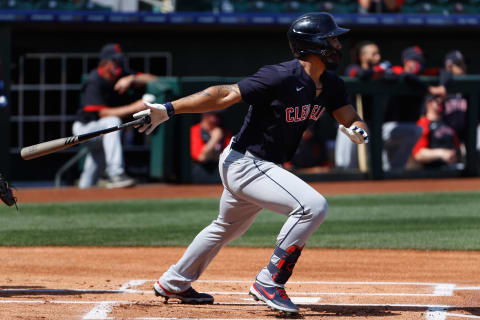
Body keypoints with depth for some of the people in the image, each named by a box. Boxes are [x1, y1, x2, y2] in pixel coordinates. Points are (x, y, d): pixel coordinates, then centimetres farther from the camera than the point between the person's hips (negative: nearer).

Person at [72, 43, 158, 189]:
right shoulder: (94, 82, -24)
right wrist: (133, 107, -38)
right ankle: (116, 174, -43)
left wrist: (131, 79, -26)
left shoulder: (120, 76, -5)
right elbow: (103, 113, -32)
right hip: (85, 127, -8)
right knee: (112, 122, -35)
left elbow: (152, 79, -7)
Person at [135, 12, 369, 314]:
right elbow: (225, 95, -22)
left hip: (265, 168, 10)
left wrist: (358, 130, -22)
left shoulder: (331, 85, 2)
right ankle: (269, 283, -16)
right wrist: (168, 110, -23)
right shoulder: (281, 78, -24)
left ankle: (173, 283, 47)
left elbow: (350, 118, 4)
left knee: (227, 228, 28)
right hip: (244, 163, -10)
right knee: (313, 206, -25)